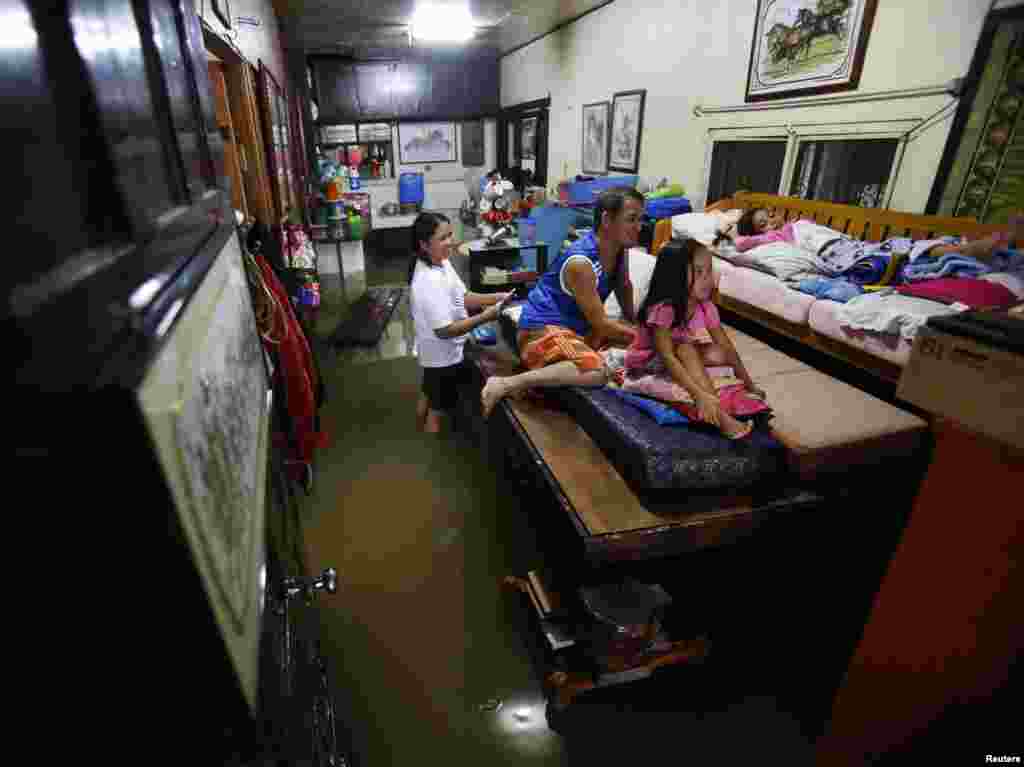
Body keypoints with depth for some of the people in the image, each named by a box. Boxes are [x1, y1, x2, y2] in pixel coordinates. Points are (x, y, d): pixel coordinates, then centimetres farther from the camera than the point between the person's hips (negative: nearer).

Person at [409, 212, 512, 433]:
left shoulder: (443, 263, -3)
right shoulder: (429, 282, -32)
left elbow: (462, 298, 4)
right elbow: (445, 330, -31)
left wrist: (496, 297, -9)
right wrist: (484, 317, -32)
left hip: (435, 351, 9)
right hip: (443, 354, -9)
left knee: (428, 396, 29)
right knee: (438, 409, 10)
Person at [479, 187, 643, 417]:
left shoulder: (620, 249, 1)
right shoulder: (580, 262, -24)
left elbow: (624, 286, 22)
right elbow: (600, 323, -20)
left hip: (579, 327, 10)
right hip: (543, 331, -10)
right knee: (596, 370, -36)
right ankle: (506, 384, -26)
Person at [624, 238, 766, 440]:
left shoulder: (706, 307, -9)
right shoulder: (663, 309, -29)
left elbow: (726, 346, -4)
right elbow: (667, 358, -37)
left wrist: (748, 383, -9)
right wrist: (699, 394, -44)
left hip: (680, 359, 7)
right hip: (648, 364, -7)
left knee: (717, 354, -14)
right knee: (685, 348, -32)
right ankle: (719, 413, -37)